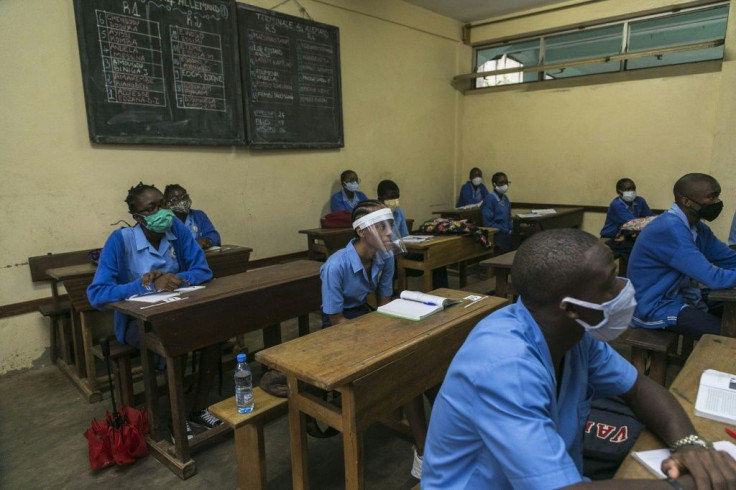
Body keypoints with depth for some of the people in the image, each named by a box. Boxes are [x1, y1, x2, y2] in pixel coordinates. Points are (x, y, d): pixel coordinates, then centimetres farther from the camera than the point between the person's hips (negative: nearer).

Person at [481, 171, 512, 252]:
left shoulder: (505, 199, 16)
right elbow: (488, 223, -13)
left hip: (508, 233, 7)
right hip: (497, 234, -7)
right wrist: (507, 231, -14)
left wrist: (511, 229, 4)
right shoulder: (489, 199, -7)